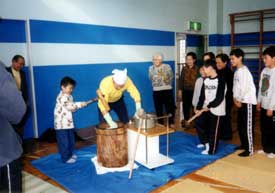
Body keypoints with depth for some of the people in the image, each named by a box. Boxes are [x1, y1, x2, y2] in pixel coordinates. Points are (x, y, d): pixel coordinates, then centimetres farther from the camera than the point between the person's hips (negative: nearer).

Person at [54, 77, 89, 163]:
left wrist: (76, 106, -6)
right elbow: (69, 106, -26)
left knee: (71, 140, 18)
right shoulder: (62, 97, -19)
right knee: (64, 141, 0)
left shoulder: (69, 96, 11)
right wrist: (80, 104, -20)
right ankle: (65, 158, 9)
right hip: (61, 123, -10)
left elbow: (71, 106, 15)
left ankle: (70, 154, 33)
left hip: (68, 122, 10)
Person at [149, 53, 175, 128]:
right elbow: (150, 78, -1)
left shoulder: (167, 66, 1)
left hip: (167, 90, -1)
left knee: (170, 107, -1)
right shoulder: (151, 68, 6)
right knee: (158, 108, 4)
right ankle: (160, 124, 18)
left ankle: (171, 122, 15)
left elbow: (171, 76, -2)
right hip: (156, 91, 1)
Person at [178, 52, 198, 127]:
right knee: (185, 106, 9)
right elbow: (181, 79, 7)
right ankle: (186, 120, 24)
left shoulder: (197, 69, -7)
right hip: (185, 90, 3)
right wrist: (180, 90, 4)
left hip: (194, 91, -3)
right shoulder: (184, 69, 4)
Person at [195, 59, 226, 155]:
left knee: (213, 130, 1)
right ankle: (205, 142, 29)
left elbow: (219, 98, -17)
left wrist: (209, 106, -20)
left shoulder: (220, 80, -13)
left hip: (216, 110, -7)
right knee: (199, 123, 10)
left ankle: (211, 150, 13)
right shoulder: (206, 80, 8)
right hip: (205, 108, 7)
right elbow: (202, 95, 9)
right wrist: (198, 107, 3)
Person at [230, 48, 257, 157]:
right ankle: (244, 144, 29)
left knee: (247, 126, -4)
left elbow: (245, 88, -21)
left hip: (248, 102, -9)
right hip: (241, 102, 9)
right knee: (240, 125, 15)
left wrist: (239, 101, -12)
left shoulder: (244, 71, -17)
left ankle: (249, 149, 4)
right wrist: (235, 98, 3)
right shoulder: (237, 71, 12)